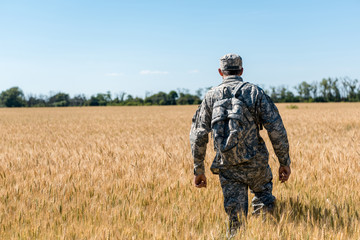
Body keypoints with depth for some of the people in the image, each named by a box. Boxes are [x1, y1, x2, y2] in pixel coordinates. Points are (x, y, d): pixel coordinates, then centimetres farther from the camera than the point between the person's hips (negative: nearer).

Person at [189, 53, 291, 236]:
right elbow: (276, 129, -7)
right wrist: (284, 162, 1)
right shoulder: (255, 92, -2)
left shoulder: (211, 96, 4)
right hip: (255, 164, -1)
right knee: (264, 199, 26)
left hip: (227, 169, 1)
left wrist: (198, 169, 8)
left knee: (235, 218, 10)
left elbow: (198, 135, 1)